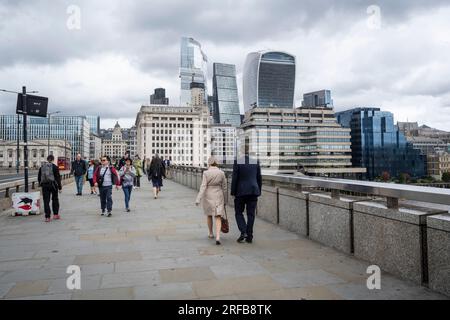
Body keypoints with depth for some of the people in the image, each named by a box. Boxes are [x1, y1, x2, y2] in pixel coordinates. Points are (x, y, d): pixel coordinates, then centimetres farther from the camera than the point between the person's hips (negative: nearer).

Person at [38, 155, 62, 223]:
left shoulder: (42, 167, 6)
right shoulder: (54, 167, -5)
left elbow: (39, 177, 12)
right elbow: (58, 177, -7)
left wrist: (41, 184, 22)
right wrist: (60, 187, -2)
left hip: (44, 185, 2)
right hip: (53, 185, -2)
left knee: (46, 201, 3)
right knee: (55, 199, 15)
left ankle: (47, 217, 0)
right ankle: (55, 214, 19)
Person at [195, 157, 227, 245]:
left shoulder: (206, 173, -8)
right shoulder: (221, 173, -2)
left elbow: (203, 187, -14)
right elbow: (224, 187, 3)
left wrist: (198, 199, -14)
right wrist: (224, 200, 14)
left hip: (208, 196, 0)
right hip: (218, 196, 0)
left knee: (209, 215, 21)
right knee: (218, 217, -1)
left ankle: (211, 234, 35)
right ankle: (218, 237, -18)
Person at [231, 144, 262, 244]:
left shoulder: (237, 162, -8)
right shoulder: (256, 162, 3)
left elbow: (234, 179, -9)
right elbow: (259, 178, 8)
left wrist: (233, 192, -1)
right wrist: (259, 191, 17)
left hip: (241, 192, -3)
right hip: (253, 191, 3)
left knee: (238, 212, 11)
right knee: (251, 214, 8)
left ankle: (243, 232, -4)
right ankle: (249, 236, 11)